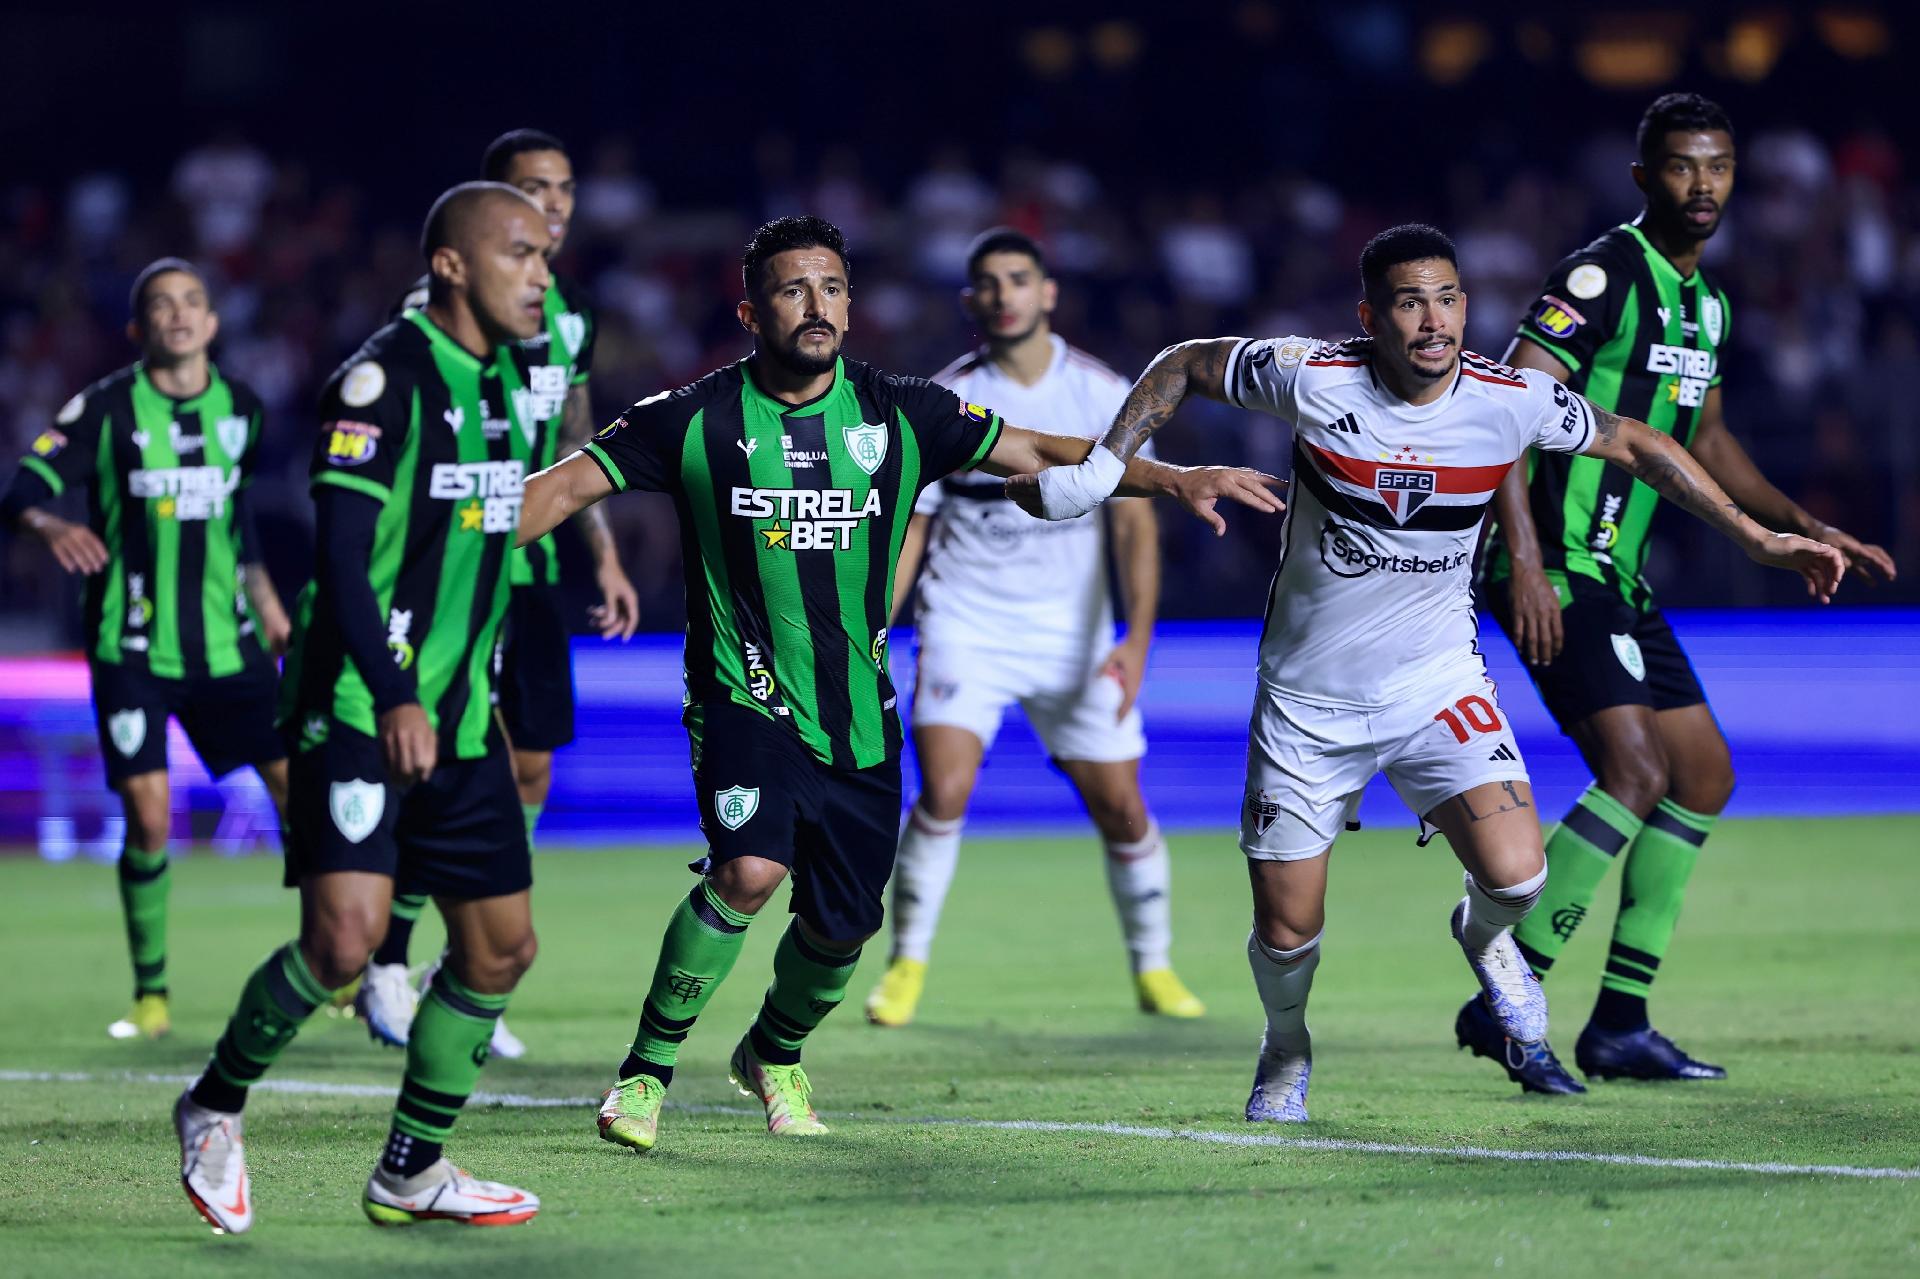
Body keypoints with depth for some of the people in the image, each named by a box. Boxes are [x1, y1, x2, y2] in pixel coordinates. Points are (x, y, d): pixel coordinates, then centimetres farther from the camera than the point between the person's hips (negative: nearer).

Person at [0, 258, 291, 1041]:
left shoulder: (240, 409, 5)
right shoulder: (106, 409, -8)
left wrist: (265, 599, 24)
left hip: (228, 644, 4)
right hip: (133, 647, -4)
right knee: (148, 819, -10)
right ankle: (150, 993, 7)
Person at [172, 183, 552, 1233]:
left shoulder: (501, 383, 13)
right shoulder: (384, 378, -13)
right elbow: (340, 548, -20)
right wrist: (393, 696, -28)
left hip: (458, 717, 8)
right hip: (357, 711, -8)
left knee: (501, 947, 7)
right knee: (346, 937, -18)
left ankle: (409, 1172, 20)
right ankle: (216, 1106, 6)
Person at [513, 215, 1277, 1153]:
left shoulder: (898, 414, -1)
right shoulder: (696, 419, -8)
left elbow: (1042, 451, 5)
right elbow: (570, 485, -4)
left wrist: (1172, 479, -3)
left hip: (859, 716, 4)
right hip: (743, 697, -3)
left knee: (839, 927, 8)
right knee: (749, 868, -28)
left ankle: (775, 1055, 41)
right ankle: (647, 1070, -11)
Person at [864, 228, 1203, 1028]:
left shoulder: (1101, 393, -3)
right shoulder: (942, 401, -3)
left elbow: (1135, 519, -3)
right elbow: (908, 527, 3)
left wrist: (1137, 640, -13)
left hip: (1072, 632, 1)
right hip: (965, 623, -1)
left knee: (1122, 811, 1)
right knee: (944, 791, -18)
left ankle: (1154, 969, 21)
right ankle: (907, 966, -2)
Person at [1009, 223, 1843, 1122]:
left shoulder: (1512, 401, -13)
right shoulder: (1313, 380, -17)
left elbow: (1636, 445, 4)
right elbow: (1183, 365, -1)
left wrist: (1756, 539, 5)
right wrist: (1098, 471, -8)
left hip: (1436, 679, 1)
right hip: (1307, 700, 0)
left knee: (1514, 875, -21)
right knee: (1286, 935, 0)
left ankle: (1484, 936, 18)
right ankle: (1287, 1050, 36)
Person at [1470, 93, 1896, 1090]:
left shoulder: (1705, 303, 15)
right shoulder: (1603, 275, -13)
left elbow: (1704, 444, 29)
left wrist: (1805, 529, 22)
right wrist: (1525, 561, -28)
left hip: (1619, 577, 10)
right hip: (1555, 571, -10)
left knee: (1705, 775, 11)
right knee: (1637, 771, -21)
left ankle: (1620, 1025, 16)